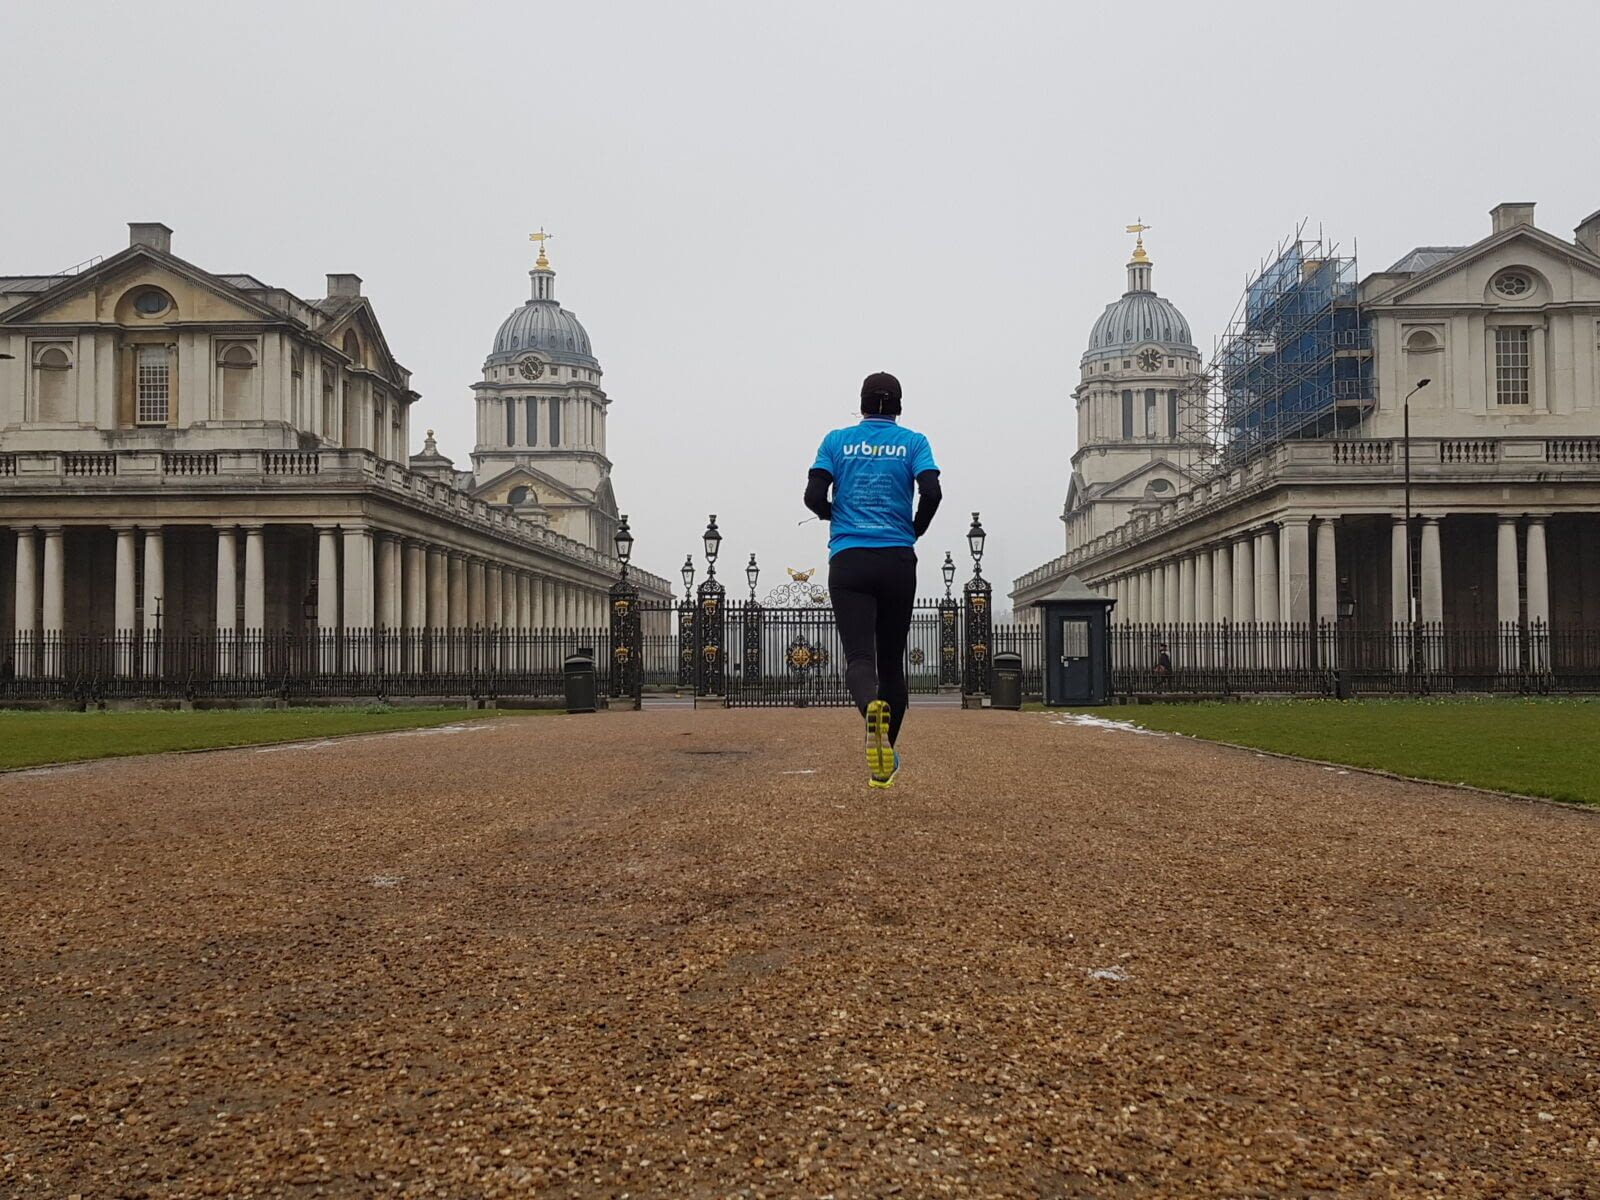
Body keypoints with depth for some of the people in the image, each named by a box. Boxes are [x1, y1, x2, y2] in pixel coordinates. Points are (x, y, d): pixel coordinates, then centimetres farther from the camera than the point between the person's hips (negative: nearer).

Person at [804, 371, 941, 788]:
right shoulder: (913, 442, 7)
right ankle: (885, 749, 18)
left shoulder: (837, 440, 9)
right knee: (892, 660, 12)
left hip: (848, 562, 0)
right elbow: (931, 492, -7)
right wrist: (915, 531, 10)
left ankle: (872, 708, -42)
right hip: (898, 562, 1)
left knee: (858, 656, -9)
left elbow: (814, 496, 0)